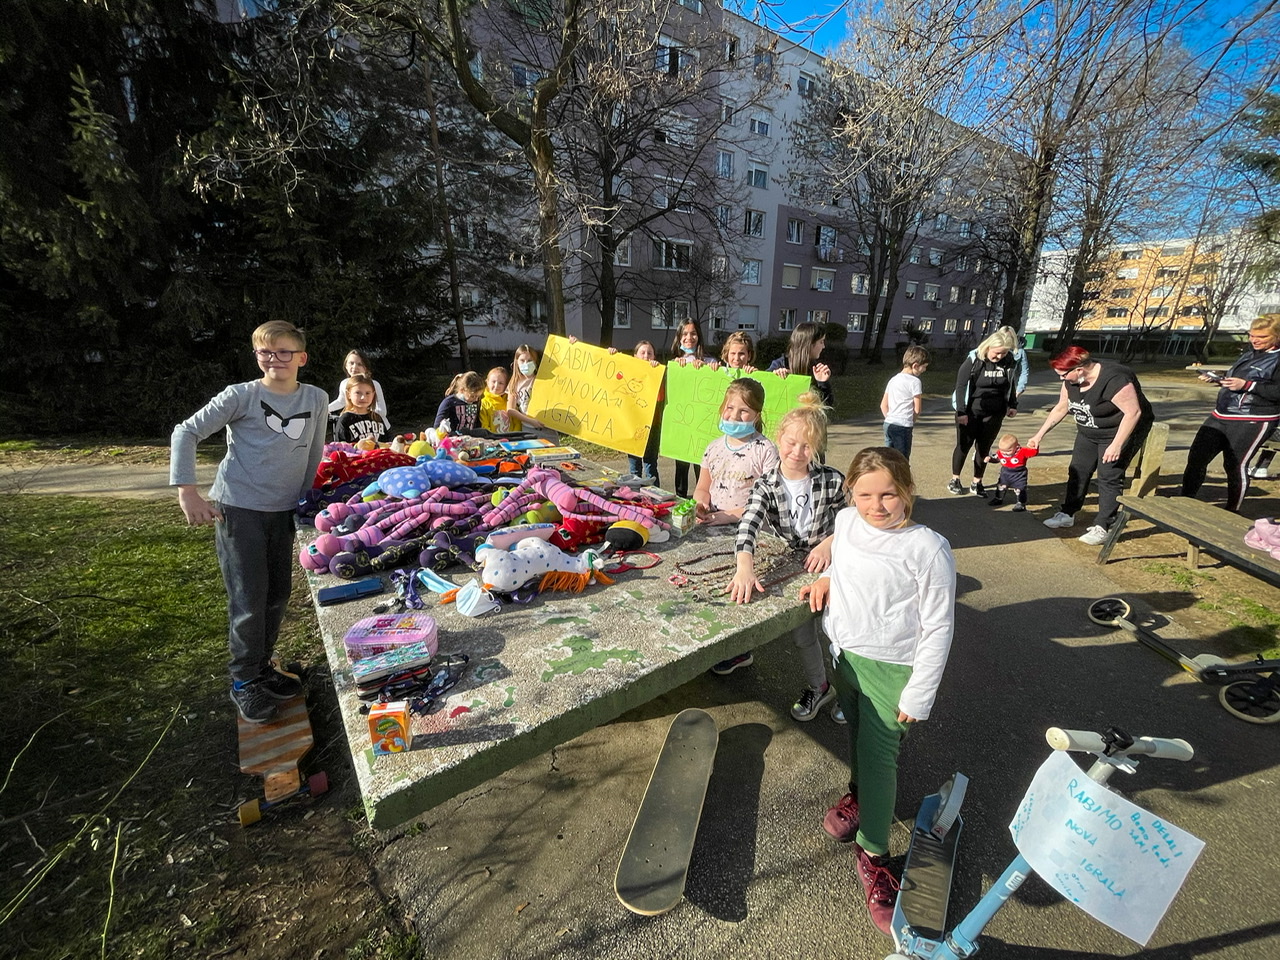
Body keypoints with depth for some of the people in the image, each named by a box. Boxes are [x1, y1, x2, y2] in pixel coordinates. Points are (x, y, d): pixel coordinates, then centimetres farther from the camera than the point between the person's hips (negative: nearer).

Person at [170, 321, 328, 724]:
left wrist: (304, 499, 14)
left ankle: (262, 667, 33)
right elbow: (186, 432, -6)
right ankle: (244, 681, 18)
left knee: (278, 596, 13)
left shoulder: (317, 399, 2)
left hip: (283, 512, 4)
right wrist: (187, 492, -15)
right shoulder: (241, 396, -8)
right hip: (238, 509, -4)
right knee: (248, 600, -1)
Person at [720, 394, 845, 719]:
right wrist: (745, 567, -50)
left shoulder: (832, 481, -16)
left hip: (825, 563, -2)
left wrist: (830, 541, -23)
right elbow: (748, 525, -33)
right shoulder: (766, 485, -16)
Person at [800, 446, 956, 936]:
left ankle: (873, 854, 21)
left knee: (878, 754, 2)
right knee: (856, 734, 24)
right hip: (843, 652, 5)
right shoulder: (846, 521, -6)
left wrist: (917, 697, -13)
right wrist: (827, 579, -6)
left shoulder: (928, 549, -23)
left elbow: (937, 628, -16)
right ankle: (859, 792, 50)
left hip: (891, 666, -5)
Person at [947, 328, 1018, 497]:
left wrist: (1013, 405, 14)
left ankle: (977, 483, 18)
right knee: (964, 445, 5)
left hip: (994, 413, 4)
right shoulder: (973, 360, -15)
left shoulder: (1009, 361, -2)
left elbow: (1011, 383, 14)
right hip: (970, 412, -3)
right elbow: (961, 386, -15)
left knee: (984, 447, 8)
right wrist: (961, 412, -18)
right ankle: (955, 480, 20)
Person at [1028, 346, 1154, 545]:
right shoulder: (1071, 380, -7)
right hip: (1089, 433, 8)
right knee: (1077, 471, 9)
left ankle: (1102, 527, -2)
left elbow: (1133, 412, -28)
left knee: (1109, 476, -8)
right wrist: (1040, 434, 5)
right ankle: (1067, 515, 21)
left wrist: (1116, 445, -29)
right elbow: (1060, 408, 6)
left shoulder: (1114, 379, -31)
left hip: (1121, 432, -8)